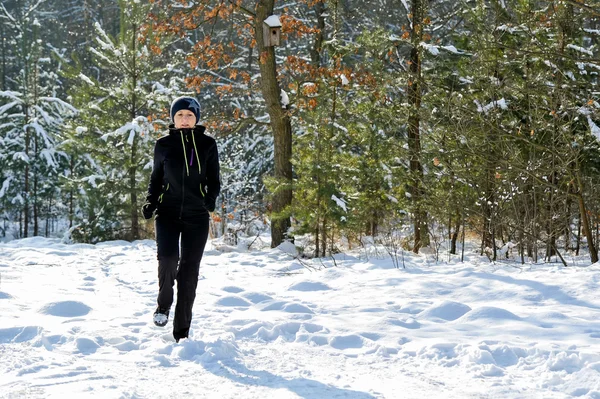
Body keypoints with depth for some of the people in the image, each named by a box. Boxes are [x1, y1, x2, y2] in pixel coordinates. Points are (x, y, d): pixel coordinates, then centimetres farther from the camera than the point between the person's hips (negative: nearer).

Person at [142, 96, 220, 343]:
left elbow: (214, 180, 10)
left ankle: (182, 332, 8)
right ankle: (164, 304, 4)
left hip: (196, 216, 1)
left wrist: (210, 199, -9)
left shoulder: (207, 144, 4)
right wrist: (150, 203, -2)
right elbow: (156, 178, 14)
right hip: (168, 212, 0)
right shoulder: (164, 145, 5)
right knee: (168, 256, -24)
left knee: (189, 271, 0)